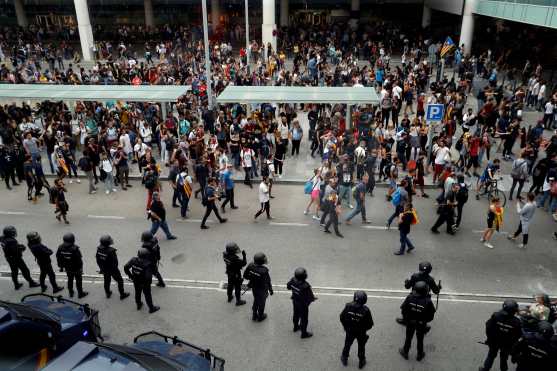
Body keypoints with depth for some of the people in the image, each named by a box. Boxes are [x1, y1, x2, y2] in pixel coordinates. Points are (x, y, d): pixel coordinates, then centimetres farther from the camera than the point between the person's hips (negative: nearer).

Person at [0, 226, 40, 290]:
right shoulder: (11, 241, -32)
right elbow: (16, 250, -29)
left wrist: (18, 245, 1)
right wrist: (22, 247, -12)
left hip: (9, 258, 8)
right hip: (16, 258, -8)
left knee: (14, 271, 22)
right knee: (25, 270, 7)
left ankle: (16, 285, 34)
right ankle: (31, 283, 20)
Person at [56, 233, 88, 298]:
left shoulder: (60, 247, -12)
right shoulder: (75, 249, -29)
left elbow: (58, 258, 1)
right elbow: (79, 260, -23)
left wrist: (61, 266, 15)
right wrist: (80, 268, -9)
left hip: (67, 268, 5)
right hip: (76, 268, -5)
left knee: (70, 280, 23)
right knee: (78, 281, 12)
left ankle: (71, 293, 37)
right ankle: (80, 293, 26)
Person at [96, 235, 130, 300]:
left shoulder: (99, 249, -15)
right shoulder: (111, 251, -35)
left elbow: (97, 259, -1)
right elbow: (115, 262, -27)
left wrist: (101, 267, 14)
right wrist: (115, 269, -8)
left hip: (104, 269, 6)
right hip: (112, 269, -6)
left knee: (106, 280, 28)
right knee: (120, 280, 15)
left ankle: (107, 293, 46)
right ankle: (122, 294, 28)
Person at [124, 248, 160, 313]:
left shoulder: (134, 259, -20)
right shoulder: (147, 264, -35)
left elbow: (126, 268, -13)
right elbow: (148, 276, -37)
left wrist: (130, 275, 2)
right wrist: (149, 281, -13)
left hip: (136, 281, 5)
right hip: (144, 283, -4)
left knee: (137, 293, 28)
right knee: (147, 295, 16)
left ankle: (138, 305, 52)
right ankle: (151, 308, 37)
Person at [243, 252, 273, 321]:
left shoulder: (250, 266, -22)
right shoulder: (264, 271, -36)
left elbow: (245, 276, -8)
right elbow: (268, 282, -23)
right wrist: (271, 290, -6)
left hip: (254, 288, 5)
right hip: (262, 290, -5)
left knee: (256, 301, 29)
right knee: (261, 303, 21)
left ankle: (254, 315, 46)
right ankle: (260, 317, 43)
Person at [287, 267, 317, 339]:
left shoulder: (293, 280, -20)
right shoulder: (305, 286, -39)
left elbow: (288, 287, 0)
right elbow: (310, 297, -30)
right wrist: (314, 298, -9)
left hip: (295, 301, 6)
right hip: (303, 304, -6)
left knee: (296, 314, 29)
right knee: (304, 318, 14)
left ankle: (296, 327, 53)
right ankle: (304, 333, 32)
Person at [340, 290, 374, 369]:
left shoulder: (348, 306, -24)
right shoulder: (365, 310, -29)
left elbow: (342, 317, -10)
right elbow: (370, 324, -19)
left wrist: (346, 327, 8)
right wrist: (364, 329, 3)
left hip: (349, 331, 2)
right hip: (361, 333, -1)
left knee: (347, 345, 27)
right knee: (361, 347, 24)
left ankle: (344, 359, 47)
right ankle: (361, 362, 42)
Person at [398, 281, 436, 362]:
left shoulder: (409, 298, -27)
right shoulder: (428, 302, -32)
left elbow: (403, 310, -14)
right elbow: (431, 316, -18)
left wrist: (406, 318, 6)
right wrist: (425, 320, 3)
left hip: (410, 323, 1)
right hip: (421, 325, -1)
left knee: (408, 338, 24)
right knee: (420, 340, 23)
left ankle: (405, 353, 45)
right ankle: (419, 355, 45)